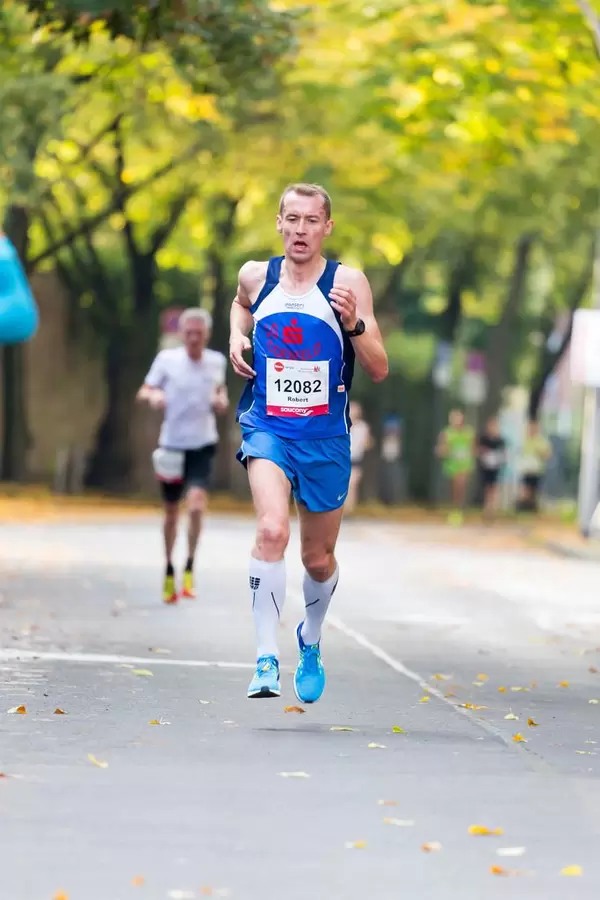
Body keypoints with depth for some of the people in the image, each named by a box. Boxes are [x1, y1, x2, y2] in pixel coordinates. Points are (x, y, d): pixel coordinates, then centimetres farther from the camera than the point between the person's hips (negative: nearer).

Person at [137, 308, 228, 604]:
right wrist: (153, 395, -23)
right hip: (172, 445, 0)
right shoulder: (167, 359, -5)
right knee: (171, 511, 9)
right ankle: (169, 571, 27)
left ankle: (190, 568, -7)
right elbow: (143, 391, 0)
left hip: (203, 444, 0)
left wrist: (222, 401, -2)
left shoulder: (217, 361, 1)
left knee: (197, 504, -21)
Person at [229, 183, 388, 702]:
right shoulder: (256, 276, 0)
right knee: (272, 529, -27)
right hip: (266, 428, 0)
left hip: (326, 439, 0)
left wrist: (354, 324, -25)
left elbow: (379, 371, -8)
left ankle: (311, 640, 45)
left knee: (319, 559, 14)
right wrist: (236, 337, 7)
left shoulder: (349, 283, -7)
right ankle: (267, 657, -24)